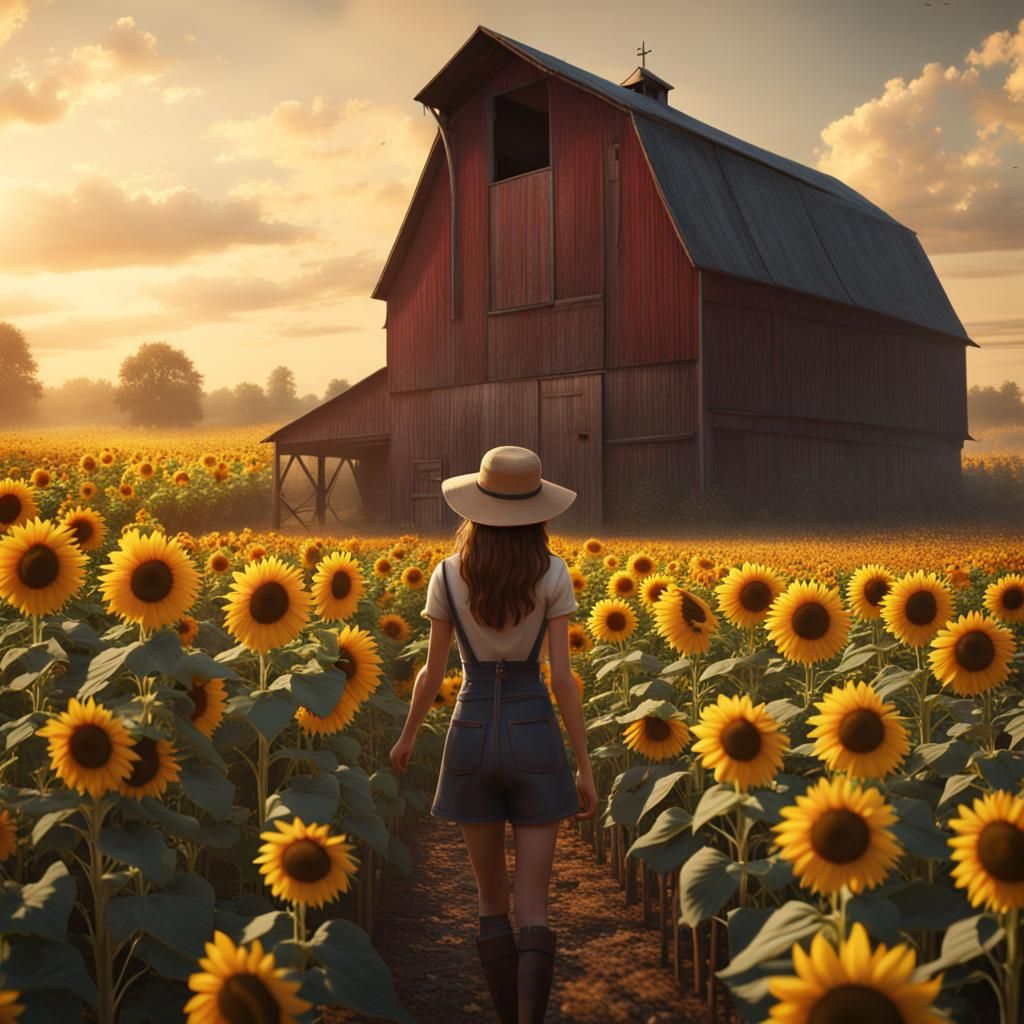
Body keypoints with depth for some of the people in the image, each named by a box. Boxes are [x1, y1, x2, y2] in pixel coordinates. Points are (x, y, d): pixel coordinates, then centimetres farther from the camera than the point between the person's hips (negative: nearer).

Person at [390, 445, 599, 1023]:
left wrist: (407, 738, 20)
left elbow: (434, 674, 2)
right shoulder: (552, 575, -7)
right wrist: (586, 769, -3)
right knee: (534, 908, 3)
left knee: (493, 901, 17)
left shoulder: (447, 575, -3)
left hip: (472, 735, 1)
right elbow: (562, 676, -9)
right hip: (535, 736, -1)